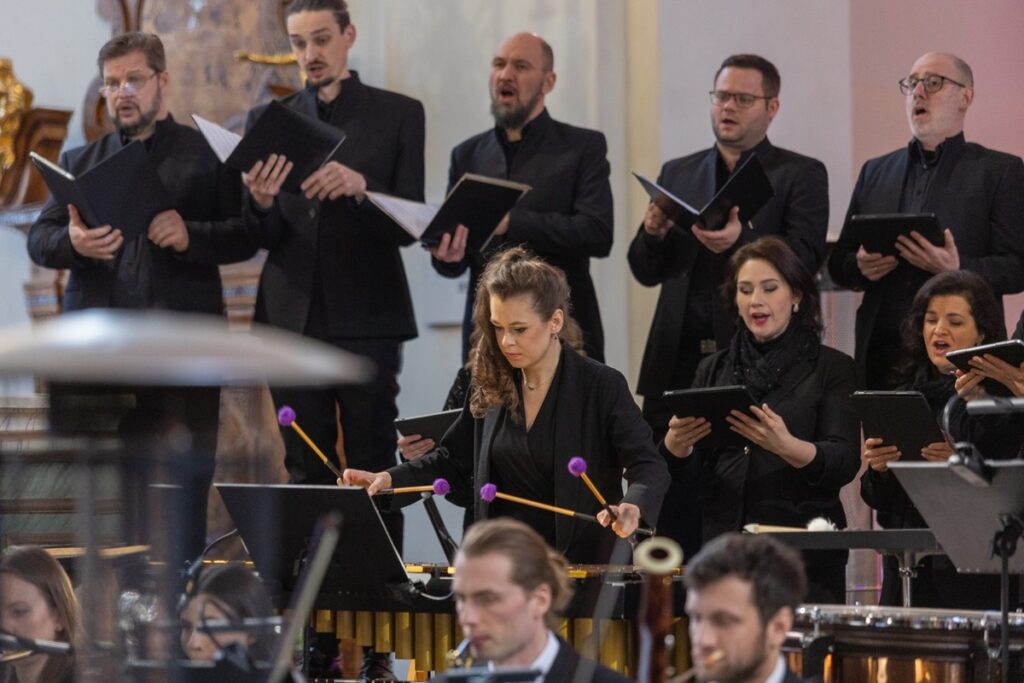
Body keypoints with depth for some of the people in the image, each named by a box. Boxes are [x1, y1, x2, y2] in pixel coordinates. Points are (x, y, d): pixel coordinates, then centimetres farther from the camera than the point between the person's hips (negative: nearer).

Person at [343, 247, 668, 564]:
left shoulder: (602, 386, -5)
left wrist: (632, 508, -34)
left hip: (579, 567, -4)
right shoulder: (489, 388, 10)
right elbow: (455, 462, 20)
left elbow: (649, 467, -12)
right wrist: (388, 479, 3)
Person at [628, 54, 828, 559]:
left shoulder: (800, 175, 6)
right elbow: (647, 272, 15)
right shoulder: (678, 174, 19)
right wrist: (653, 234, -7)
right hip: (678, 361, 4)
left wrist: (741, 242, -24)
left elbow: (805, 259, -8)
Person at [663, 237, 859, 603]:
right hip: (724, 542, 3)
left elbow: (844, 462, -9)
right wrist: (677, 443, -14)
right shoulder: (714, 369, 14)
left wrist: (786, 446, -28)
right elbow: (690, 472, 9)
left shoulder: (832, 368, 3)